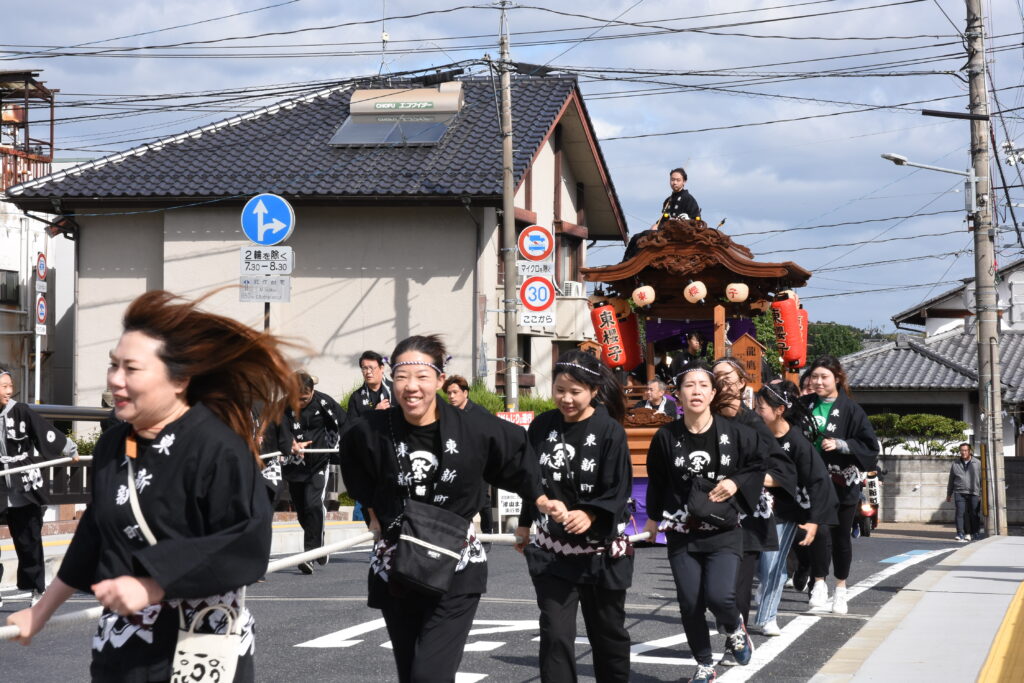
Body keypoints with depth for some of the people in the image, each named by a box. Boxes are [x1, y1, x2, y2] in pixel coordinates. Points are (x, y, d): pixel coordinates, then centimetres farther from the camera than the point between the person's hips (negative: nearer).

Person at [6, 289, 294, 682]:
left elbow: (245, 548, -23)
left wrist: (150, 588, -24)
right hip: (121, 650, 6)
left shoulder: (217, 449, -16)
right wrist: (40, 613, 25)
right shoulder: (113, 445, 5)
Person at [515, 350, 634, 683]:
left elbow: (618, 492, -16)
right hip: (552, 551, 2)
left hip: (600, 552, -2)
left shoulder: (610, 431, -14)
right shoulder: (542, 425, -2)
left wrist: (590, 515, -33)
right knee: (554, 634, -5)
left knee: (607, 631, 14)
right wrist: (525, 524, 22)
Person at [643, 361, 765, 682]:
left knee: (719, 596, -17)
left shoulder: (735, 432, -8)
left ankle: (735, 629, 19)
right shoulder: (666, 436, -4)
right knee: (690, 604, 1)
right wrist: (653, 518, 15)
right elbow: (656, 481, 10)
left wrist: (737, 483, -12)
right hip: (681, 532, 2)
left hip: (724, 531, -2)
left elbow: (759, 466, 4)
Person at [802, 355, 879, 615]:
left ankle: (840, 589, 22)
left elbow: (871, 446, -7)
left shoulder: (851, 410, -4)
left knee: (841, 536, 8)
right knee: (819, 531, -15)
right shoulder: (805, 405, 4)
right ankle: (819, 583, -4)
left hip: (842, 483, -1)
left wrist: (840, 445, -17)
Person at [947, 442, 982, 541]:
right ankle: (961, 534, -8)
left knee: (974, 514, 1)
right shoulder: (955, 465, 12)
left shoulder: (977, 464, 6)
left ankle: (975, 533, 13)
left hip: (974, 493, -1)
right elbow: (951, 481, 18)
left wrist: (982, 494, 0)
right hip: (959, 493, 1)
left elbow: (982, 479, 6)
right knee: (960, 513, -8)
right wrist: (949, 494, 19)